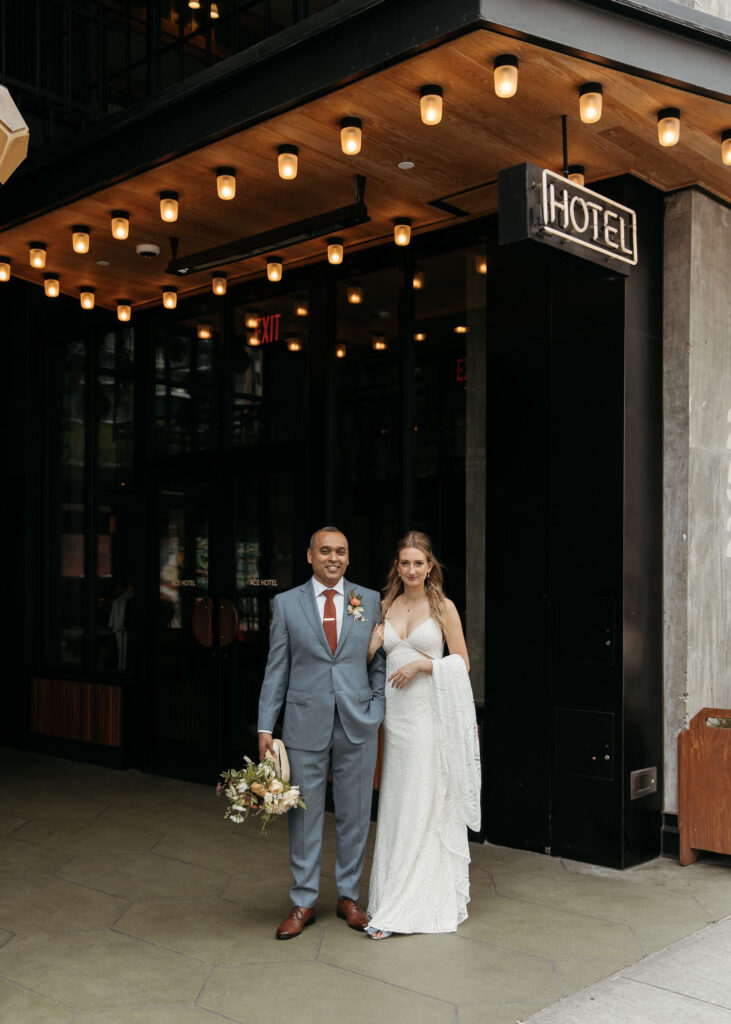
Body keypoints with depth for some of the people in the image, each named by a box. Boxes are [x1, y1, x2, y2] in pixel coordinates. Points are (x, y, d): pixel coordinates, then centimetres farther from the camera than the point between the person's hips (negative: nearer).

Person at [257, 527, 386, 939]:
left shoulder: (371, 600, 4)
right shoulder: (287, 603, 2)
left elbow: (379, 661, 7)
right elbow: (276, 669, 2)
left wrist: (377, 712, -2)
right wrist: (266, 727, -1)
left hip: (358, 724, 1)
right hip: (306, 724, -1)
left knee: (355, 815, 10)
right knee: (304, 816, 8)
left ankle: (349, 896, 27)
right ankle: (304, 903, 22)